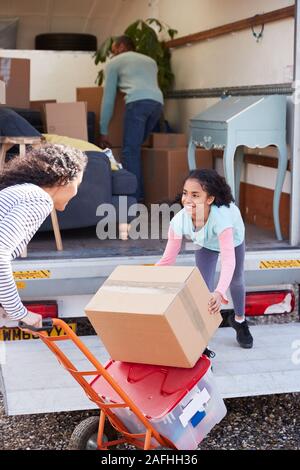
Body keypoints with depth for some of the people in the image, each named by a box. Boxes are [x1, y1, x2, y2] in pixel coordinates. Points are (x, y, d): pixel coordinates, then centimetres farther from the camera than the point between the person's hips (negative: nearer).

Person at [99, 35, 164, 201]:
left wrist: (103, 131, 21)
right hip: (157, 103, 6)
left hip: (137, 102, -5)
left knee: (130, 151, -6)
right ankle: (138, 192, 13)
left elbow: (108, 98, 19)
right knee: (136, 148, 15)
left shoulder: (115, 62, 23)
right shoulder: (150, 60, 38)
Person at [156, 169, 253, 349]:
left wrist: (220, 293, -71)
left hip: (232, 237, -1)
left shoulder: (220, 216, -51)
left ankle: (239, 320, 45)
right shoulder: (179, 220, -40)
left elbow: (228, 259, -57)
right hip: (206, 243, 1)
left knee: (236, 280, 16)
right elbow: (168, 259, -30)